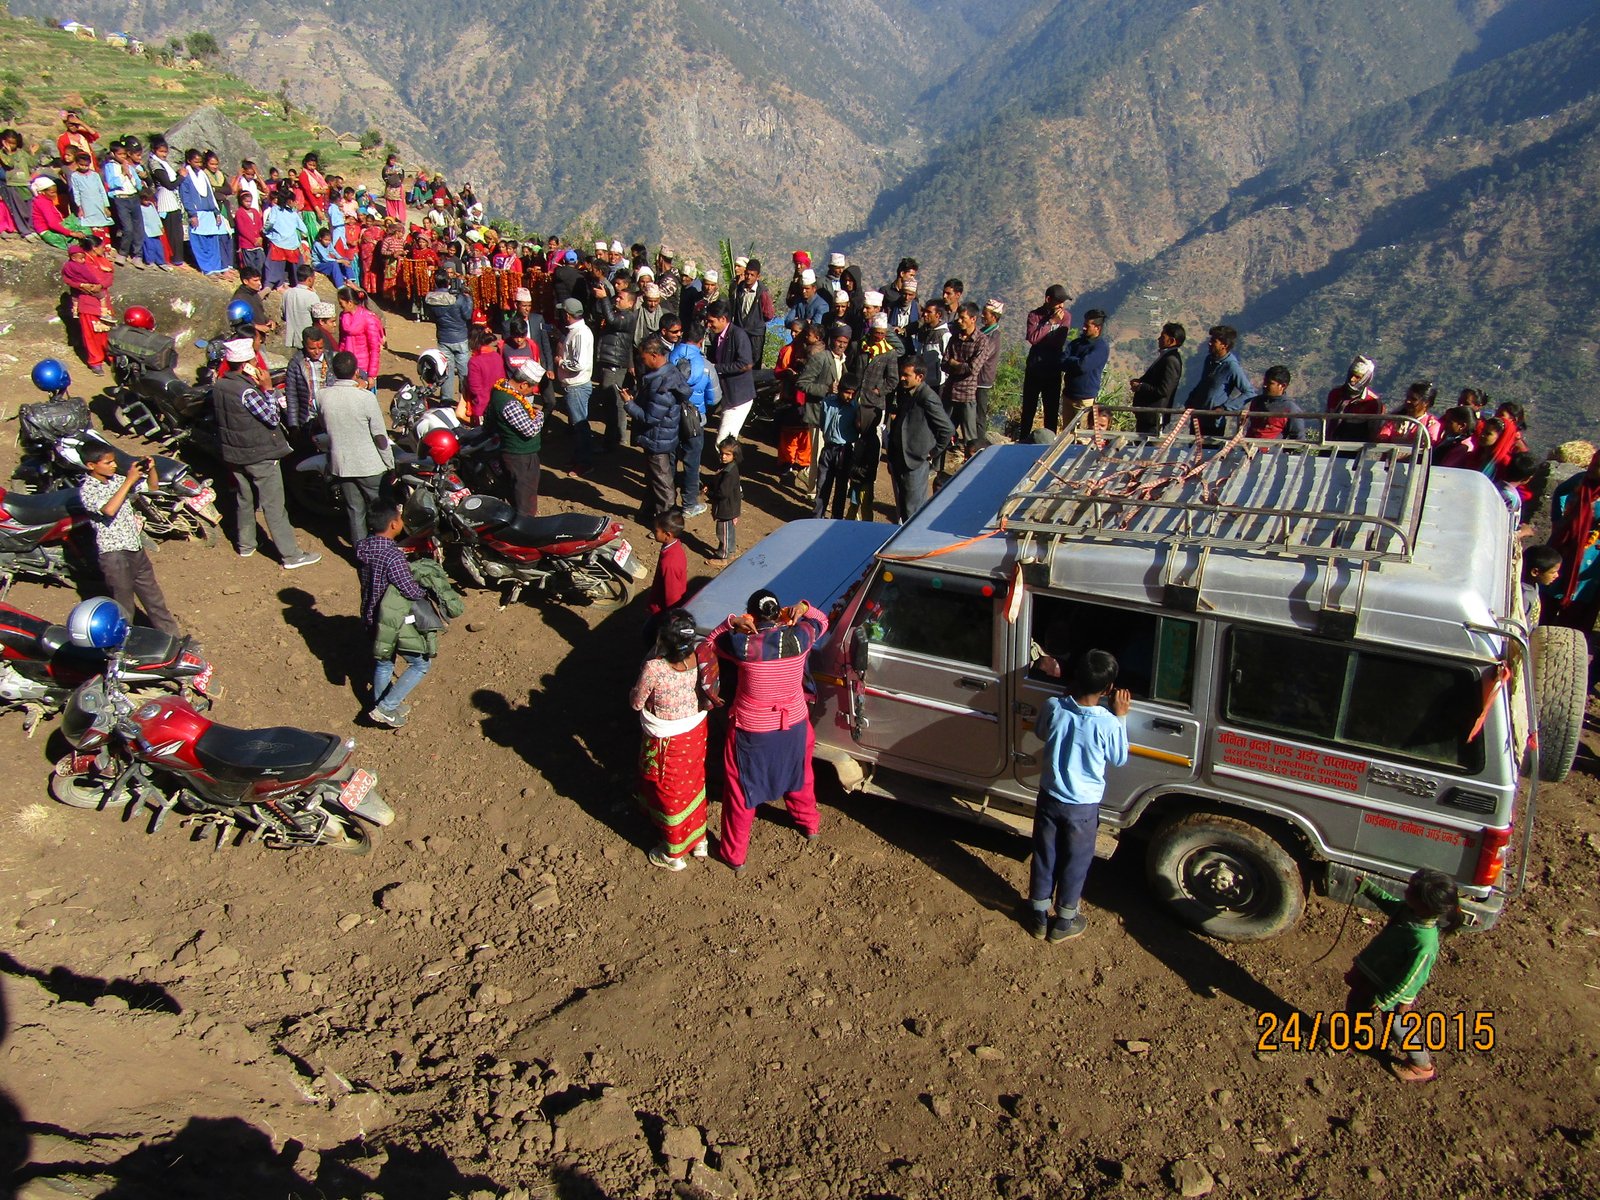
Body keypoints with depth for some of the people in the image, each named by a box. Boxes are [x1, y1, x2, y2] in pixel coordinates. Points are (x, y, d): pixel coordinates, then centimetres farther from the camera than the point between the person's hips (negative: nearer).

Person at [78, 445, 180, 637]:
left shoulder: (117, 479, 7)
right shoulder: (87, 489, -12)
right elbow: (109, 510, -30)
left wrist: (151, 469, -4)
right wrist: (129, 480, -26)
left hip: (136, 548, 7)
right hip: (115, 554, -7)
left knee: (154, 599, 16)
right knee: (124, 608, 4)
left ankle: (173, 639, 25)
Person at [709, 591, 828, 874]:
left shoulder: (742, 644, -25)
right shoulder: (799, 637, -19)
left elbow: (713, 641, -4)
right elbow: (822, 621, 4)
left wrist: (732, 622, -14)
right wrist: (804, 608, -12)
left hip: (751, 731, -3)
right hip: (794, 725, 3)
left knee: (741, 791, 17)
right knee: (798, 775, 31)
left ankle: (734, 854, 31)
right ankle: (809, 824, 55)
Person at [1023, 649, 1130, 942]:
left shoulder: (1053, 707, -18)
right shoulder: (1108, 723, -26)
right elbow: (1119, 759, -6)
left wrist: (1068, 692, 6)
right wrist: (1121, 716, -2)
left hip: (1049, 798, 3)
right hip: (1083, 807, -2)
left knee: (1044, 858, 20)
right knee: (1075, 864, 18)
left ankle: (1038, 917, 36)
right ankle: (1063, 923, 34)